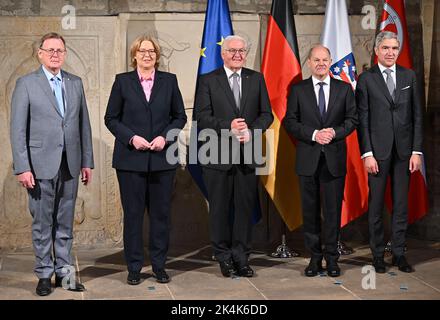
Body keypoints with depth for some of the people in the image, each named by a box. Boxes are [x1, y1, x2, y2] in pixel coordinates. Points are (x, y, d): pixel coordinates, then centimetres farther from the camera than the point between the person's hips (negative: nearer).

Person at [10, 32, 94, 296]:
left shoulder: (75, 83, 11)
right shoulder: (26, 84, -1)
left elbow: (84, 124, 12)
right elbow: (18, 129, -4)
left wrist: (87, 161, 8)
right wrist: (22, 167, -11)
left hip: (70, 165, 4)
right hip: (41, 165, -3)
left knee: (65, 223, 9)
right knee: (42, 224, 3)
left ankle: (64, 272, 18)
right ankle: (45, 275, 13)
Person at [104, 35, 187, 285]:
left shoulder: (169, 80, 7)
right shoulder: (122, 81, 4)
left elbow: (180, 116, 9)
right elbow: (111, 118, 4)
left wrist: (165, 136, -8)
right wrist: (131, 138, -10)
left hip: (162, 158, 1)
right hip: (131, 159, -1)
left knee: (161, 213, 6)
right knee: (133, 213, 3)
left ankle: (159, 265, 17)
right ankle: (134, 267, 13)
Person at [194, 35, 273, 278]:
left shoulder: (256, 79, 10)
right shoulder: (208, 81, 1)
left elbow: (266, 114, 7)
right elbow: (201, 118, -6)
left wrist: (251, 131, -11)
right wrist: (228, 126, -19)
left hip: (247, 153, 2)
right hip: (218, 155, -2)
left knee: (245, 207, 6)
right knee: (220, 209, 6)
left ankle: (241, 257, 16)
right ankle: (224, 257, 18)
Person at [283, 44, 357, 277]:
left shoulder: (344, 89, 7)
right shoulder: (298, 90, 4)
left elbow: (352, 119, 5)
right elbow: (289, 122, 0)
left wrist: (335, 132, -14)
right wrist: (313, 134, -14)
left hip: (335, 158, 0)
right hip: (308, 158, 0)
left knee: (333, 209, 3)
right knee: (310, 210, 6)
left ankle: (331, 258, 14)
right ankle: (314, 257, 15)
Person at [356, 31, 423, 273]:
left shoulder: (409, 76, 7)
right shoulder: (366, 79, -1)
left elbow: (417, 115, 6)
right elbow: (362, 119, -3)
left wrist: (416, 151, 0)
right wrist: (367, 153, -10)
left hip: (404, 150, 2)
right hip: (378, 150, -2)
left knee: (401, 204, 7)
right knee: (376, 204, 4)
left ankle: (399, 253, 16)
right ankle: (377, 254, 15)